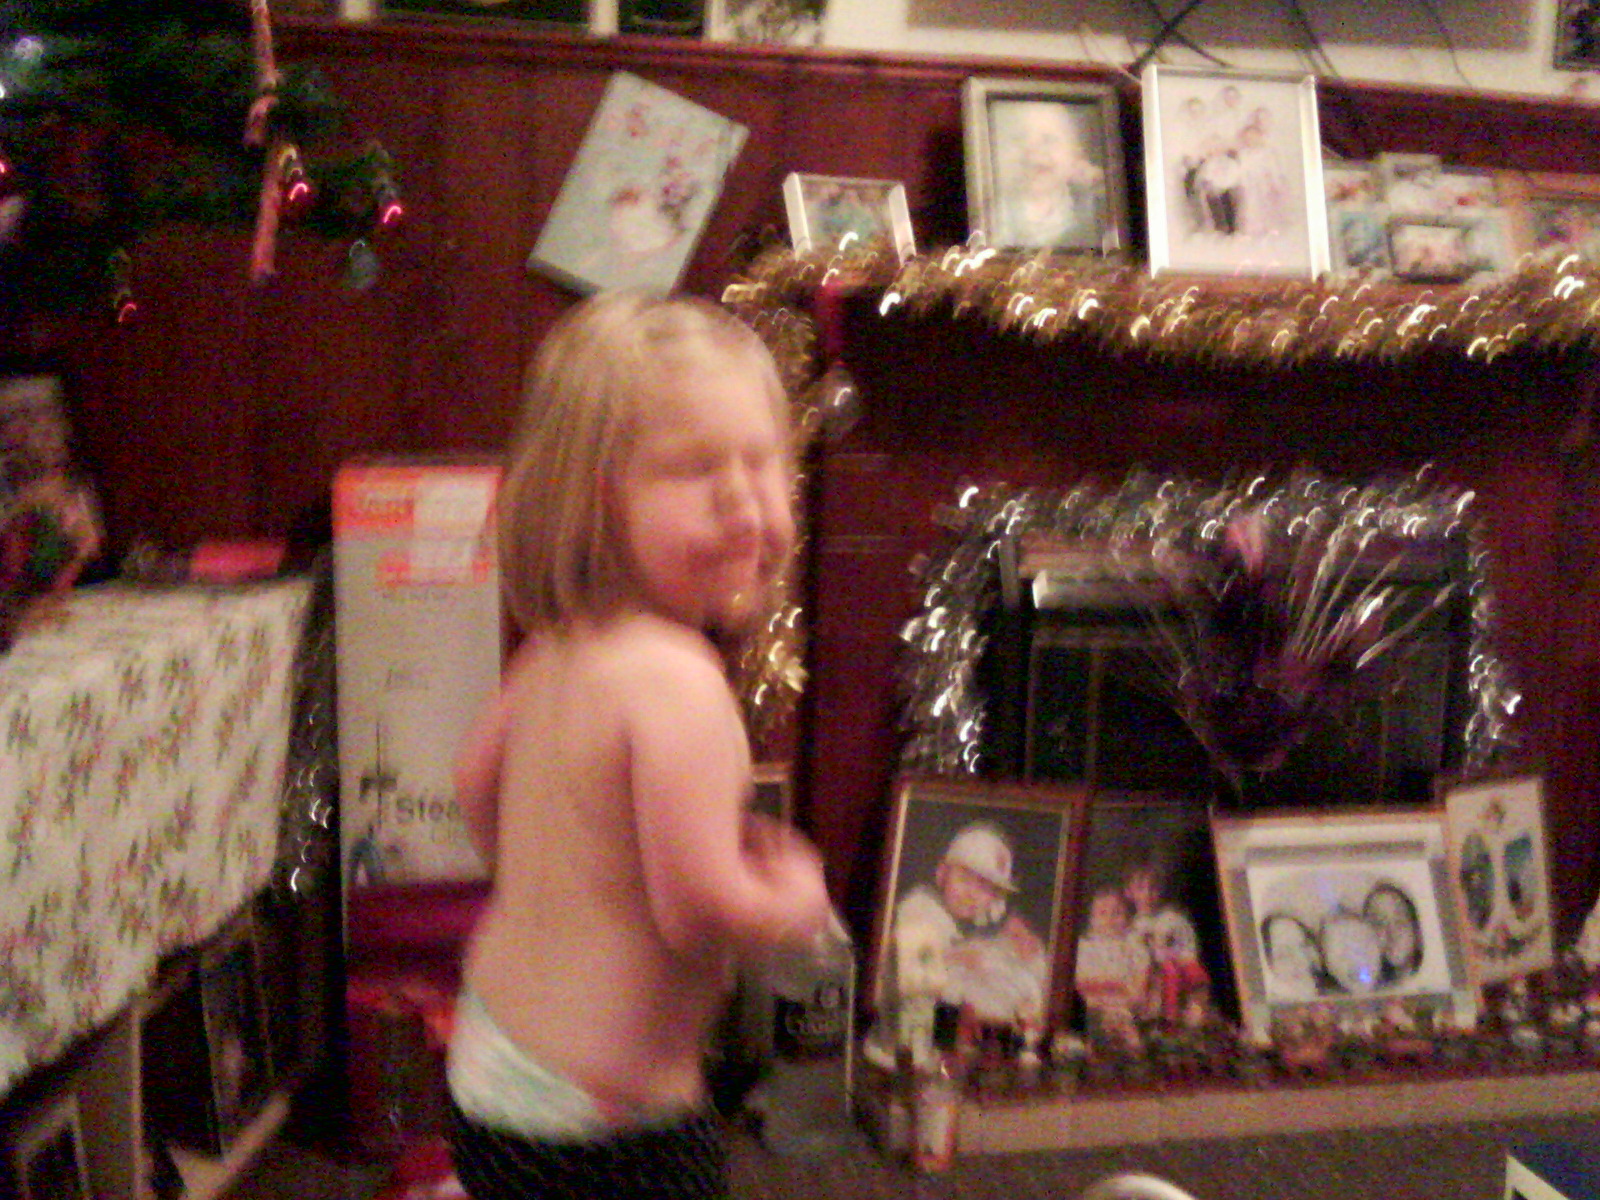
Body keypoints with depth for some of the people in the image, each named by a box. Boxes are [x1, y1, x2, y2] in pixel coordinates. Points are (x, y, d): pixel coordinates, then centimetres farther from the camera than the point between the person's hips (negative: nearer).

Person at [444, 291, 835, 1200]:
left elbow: (479, 785, 17)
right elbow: (701, 905, -28)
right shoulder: (677, 680, -26)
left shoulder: (553, 652, 1)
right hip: (603, 1126, -9)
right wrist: (797, 900, -8)